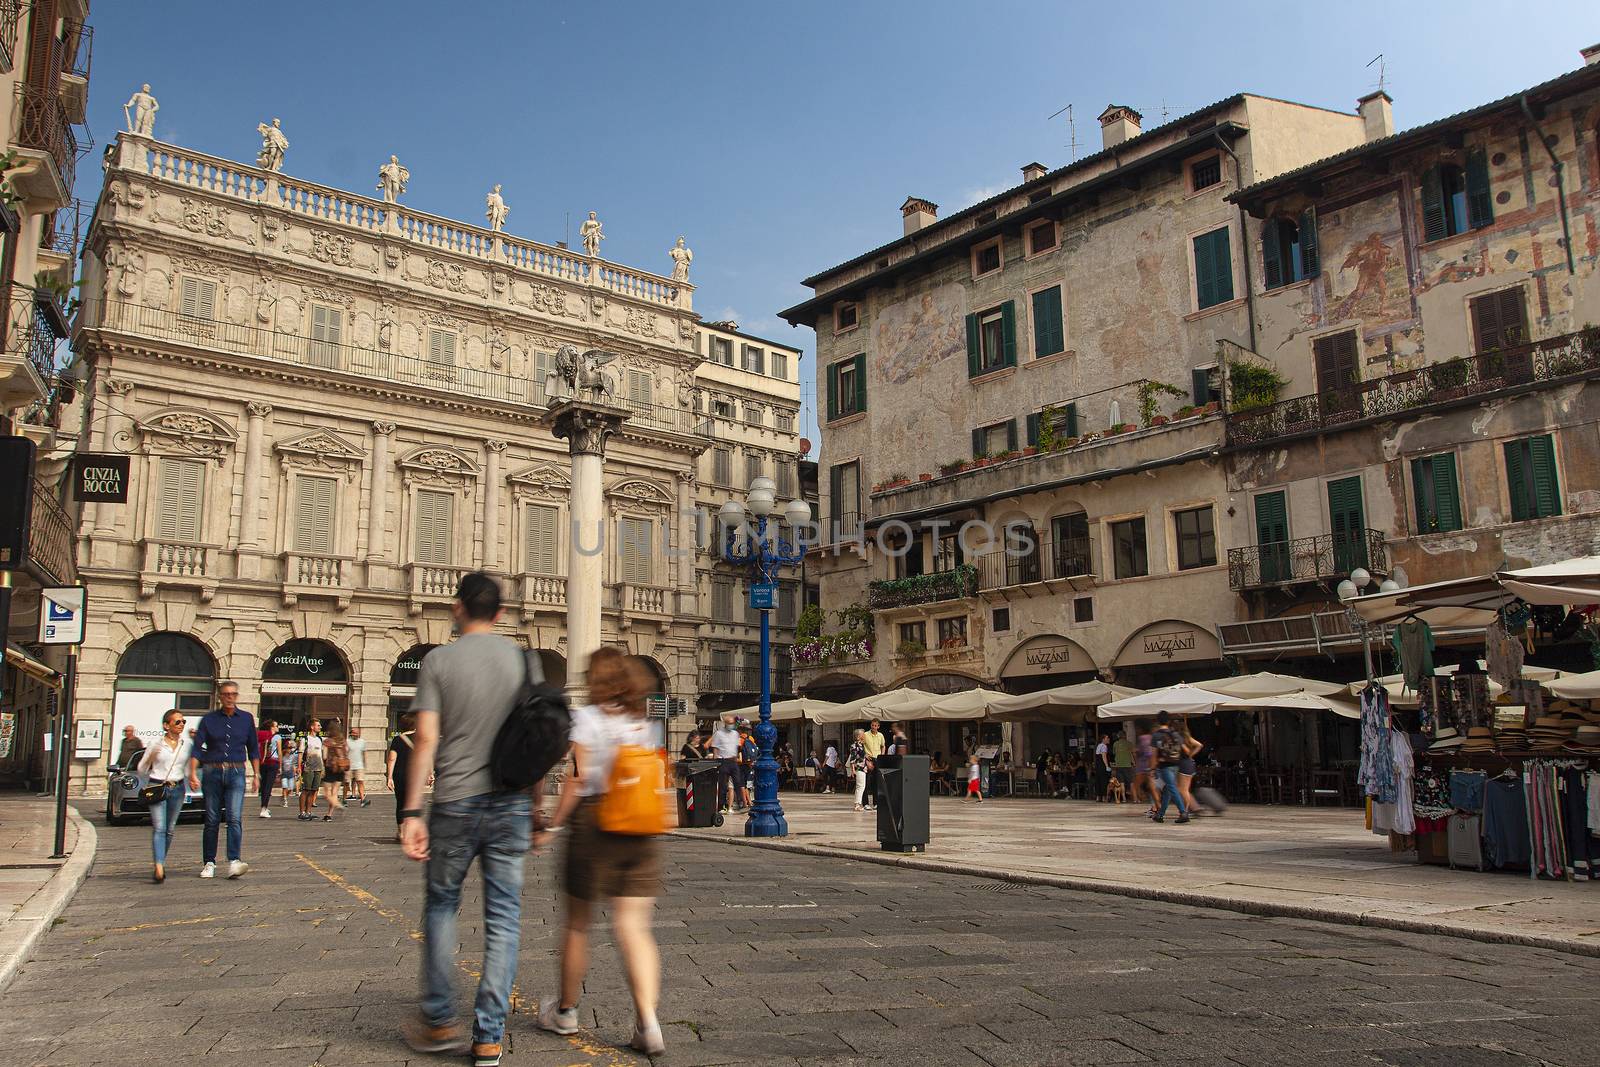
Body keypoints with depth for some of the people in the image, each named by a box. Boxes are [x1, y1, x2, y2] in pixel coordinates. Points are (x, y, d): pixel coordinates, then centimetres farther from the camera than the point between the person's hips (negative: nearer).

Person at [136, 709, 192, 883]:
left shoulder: (187, 744, 4)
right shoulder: (157, 744, -2)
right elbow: (142, 769, 9)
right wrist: (149, 785, 7)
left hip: (177, 789, 3)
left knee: (170, 830, 8)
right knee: (159, 828, -13)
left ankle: (161, 865, 20)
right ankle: (159, 867, -23)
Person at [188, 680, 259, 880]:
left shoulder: (246, 718, 10)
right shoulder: (209, 719, 6)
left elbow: (253, 749, 15)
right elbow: (196, 748, -1)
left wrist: (257, 774, 11)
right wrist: (193, 773, -13)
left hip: (236, 773, 0)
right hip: (212, 773, 0)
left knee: (235, 818, -13)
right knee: (212, 820, 5)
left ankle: (235, 862, -20)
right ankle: (209, 863, 15)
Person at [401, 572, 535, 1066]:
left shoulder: (439, 660, -1)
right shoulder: (521, 659, 4)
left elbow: (426, 740, -8)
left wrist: (411, 811, -5)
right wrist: (535, 811, 12)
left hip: (455, 803, -1)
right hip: (511, 803, 1)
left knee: (441, 904, 18)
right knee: (503, 915, 6)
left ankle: (439, 1020, 24)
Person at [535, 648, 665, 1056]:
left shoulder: (585, 717, -4)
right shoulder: (646, 724, 10)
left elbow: (578, 780, -11)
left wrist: (551, 827, -5)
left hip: (594, 827, -4)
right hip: (640, 834, 4)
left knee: (577, 923, 13)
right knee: (634, 927, 2)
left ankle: (565, 1010, 30)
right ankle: (647, 1021, -11)